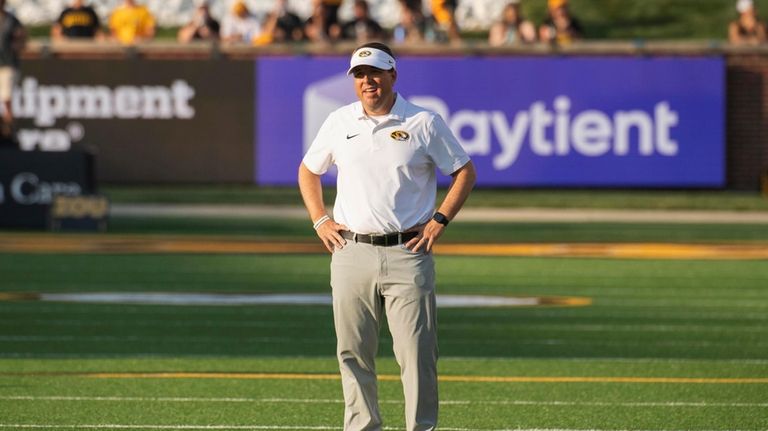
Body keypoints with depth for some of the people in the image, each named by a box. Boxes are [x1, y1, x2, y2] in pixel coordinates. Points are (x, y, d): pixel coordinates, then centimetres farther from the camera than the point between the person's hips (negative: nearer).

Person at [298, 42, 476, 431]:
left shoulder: (425, 123, 0)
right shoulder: (339, 122, 9)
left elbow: (465, 172, 7)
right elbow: (308, 171, 22)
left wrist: (439, 220, -3)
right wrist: (320, 221, 10)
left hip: (407, 253, -3)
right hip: (351, 252, 3)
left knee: (416, 351, -7)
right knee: (353, 351, 4)